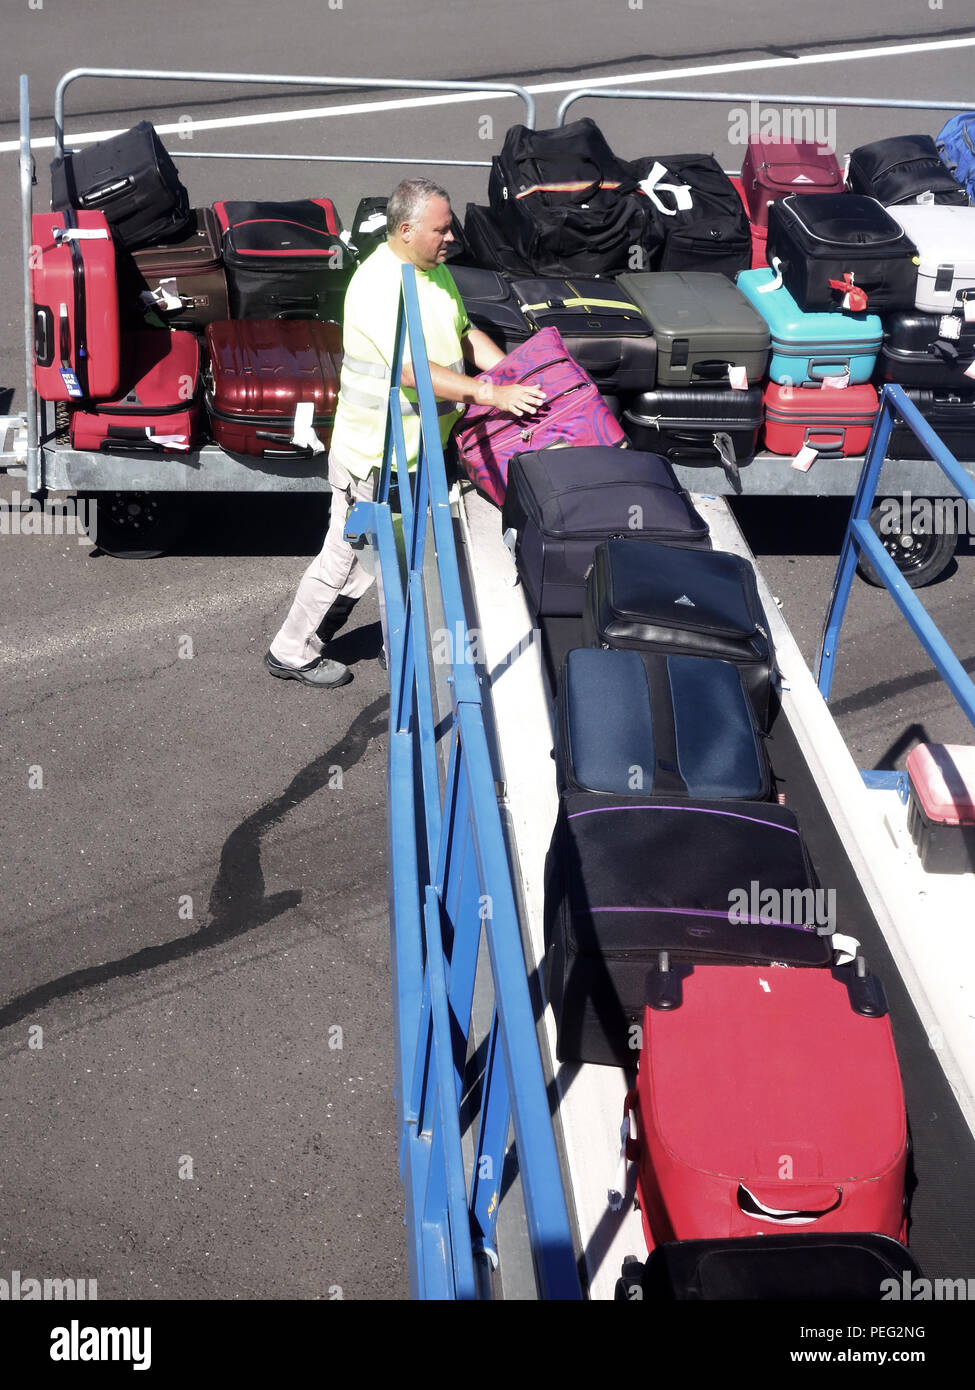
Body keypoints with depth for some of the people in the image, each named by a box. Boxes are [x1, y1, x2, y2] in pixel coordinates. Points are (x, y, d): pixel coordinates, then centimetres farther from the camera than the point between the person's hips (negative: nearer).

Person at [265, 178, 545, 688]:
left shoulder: (435, 268, 6)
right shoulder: (378, 285, -25)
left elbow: (464, 332, 16)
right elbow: (411, 369, -34)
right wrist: (490, 393, -37)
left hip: (421, 447, 9)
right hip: (375, 455, -9)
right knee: (348, 558, 4)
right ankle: (291, 654, 20)